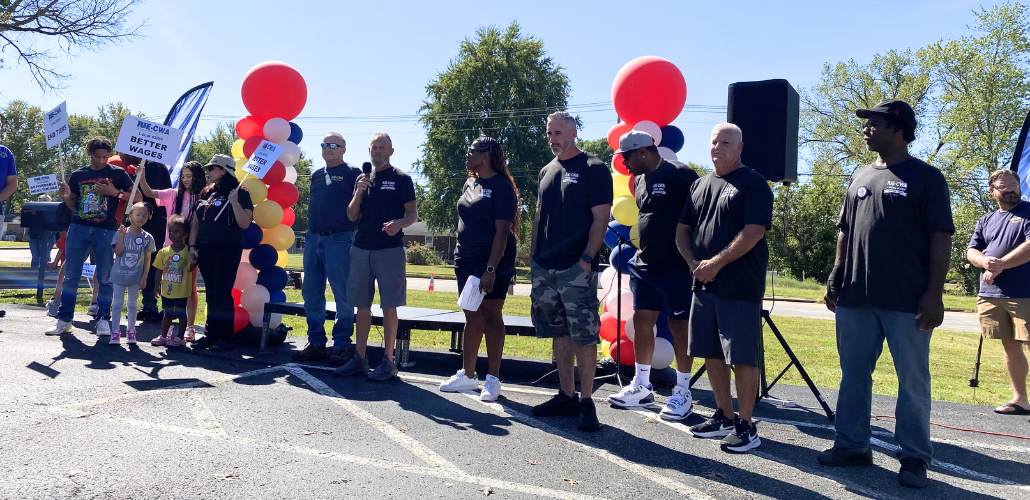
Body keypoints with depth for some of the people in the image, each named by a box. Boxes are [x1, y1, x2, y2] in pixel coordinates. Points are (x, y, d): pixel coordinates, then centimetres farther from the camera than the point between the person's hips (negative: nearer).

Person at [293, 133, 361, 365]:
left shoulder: (352, 173, 0)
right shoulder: (316, 175, 19)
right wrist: (308, 233, 18)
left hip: (339, 239, -7)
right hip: (313, 238, 7)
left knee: (342, 295, -4)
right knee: (311, 293, 8)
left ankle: (342, 346, 4)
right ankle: (316, 343, 18)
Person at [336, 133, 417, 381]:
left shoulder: (401, 179, 1)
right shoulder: (363, 179, 14)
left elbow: (413, 214, -2)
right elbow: (352, 215, 11)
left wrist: (399, 224, -23)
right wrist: (359, 192, -6)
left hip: (390, 250, -5)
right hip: (361, 249, 5)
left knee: (389, 307, -2)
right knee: (362, 305, 9)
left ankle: (388, 361, 5)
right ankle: (359, 359, 18)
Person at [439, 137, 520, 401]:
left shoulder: (501, 187, -11)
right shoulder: (469, 184, 13)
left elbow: (502, 231, -17)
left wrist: (491, 269, -23)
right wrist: (460, 256, 14)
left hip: (492, 261, -7)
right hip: (466, 260, 8)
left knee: (491, 317, -1)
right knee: (472, 317, 13)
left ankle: (493, 379, 9)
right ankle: (467, 375, 22)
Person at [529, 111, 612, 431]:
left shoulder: (594, 169, -3)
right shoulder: (547, 171, 17)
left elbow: (600, 219, -8)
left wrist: (587, 258, -17)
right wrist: (533, 255, 12)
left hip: (576, 269, -7)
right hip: (544, 268, 7)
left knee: (584, 336, -4)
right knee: (558, 334, 12)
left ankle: (586, 402, 6)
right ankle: (566, 396, 22)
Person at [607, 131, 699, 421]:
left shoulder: (681, 176, -12)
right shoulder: (640, 180, 13)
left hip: (676, 267, -8)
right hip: (645, 266, 8)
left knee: (679, 326, 0)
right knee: (641, 322, 10)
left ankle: (683, 392, 12)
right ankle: (641, 387, 21)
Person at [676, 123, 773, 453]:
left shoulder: (753, 184, -4)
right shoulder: (701, 185, 16)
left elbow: (753, 233, -15)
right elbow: (682, 230, 16)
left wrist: (716, 263, -17)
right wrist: (694, 262, -1)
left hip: (740, 287, -7)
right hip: (704, 284, 7)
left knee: (742, 357, -3)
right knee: (711, 354, 11)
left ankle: (745, 426, 7)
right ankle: (724, 417, 24)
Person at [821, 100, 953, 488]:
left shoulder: (926, 178, -1)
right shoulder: (860, 177, 15)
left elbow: (940, 239, -6)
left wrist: (934, 293, -13)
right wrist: (835, 279, 12)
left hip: (907, 303, -5)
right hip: (855, 298, 6)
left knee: (913, 381, 5)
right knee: (853, 375, 11)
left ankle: (914, 457, 16)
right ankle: (852, 445, 23)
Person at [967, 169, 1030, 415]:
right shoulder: (985, 221, 18)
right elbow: (971, 251, 12)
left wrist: (1001, 264, -16)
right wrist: (984, 261, -10)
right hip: (991, 294, 5)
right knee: (1010, 346, 11)